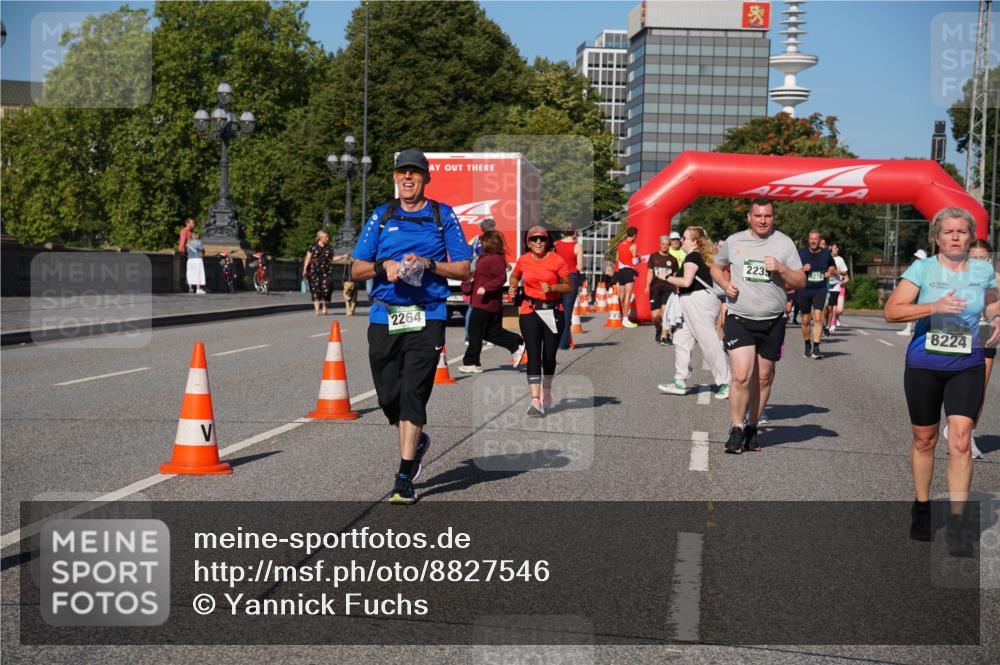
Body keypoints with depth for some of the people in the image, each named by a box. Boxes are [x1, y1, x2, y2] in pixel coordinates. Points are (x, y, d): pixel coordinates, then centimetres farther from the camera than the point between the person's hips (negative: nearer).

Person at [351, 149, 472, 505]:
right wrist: (383, 265, -10)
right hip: (383, 317, 3)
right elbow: (356, 269, 11)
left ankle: (404, 478, -6)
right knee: (388, 396, 5)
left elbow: (462, 269, 4)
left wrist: (427, 264, -12)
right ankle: (417, 441, 36)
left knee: (413, 393, -10)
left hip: (427, 318, -3)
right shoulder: (381, 216, 13)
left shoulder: (443, 216, 7)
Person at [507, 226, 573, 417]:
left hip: (553, 311, 0)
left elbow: (568, 286, 0)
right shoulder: (523, 260, 3)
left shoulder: (556, 260, -4)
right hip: (530, 311, 0)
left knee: (549, 356, 9)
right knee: (533, 355, -12)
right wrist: (513, 287, 3)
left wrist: (552, 288, -16)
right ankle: (536, 402, -19)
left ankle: (546, 390, 36)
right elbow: (515, 276, 24)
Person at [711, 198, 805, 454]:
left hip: (772, 322, 1)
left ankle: (752, 427, 24)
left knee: (763, 378, 9)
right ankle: (737, 429, 0)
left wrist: (781, 269, -16)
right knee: (741, 376, -13)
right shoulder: (734, 241, 4)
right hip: (739, 320, -1)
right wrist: (725, 284, 0)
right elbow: (716, 267, 20)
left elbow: (800, 281, 3)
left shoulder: (784, 243, 2)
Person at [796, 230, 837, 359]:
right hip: (804, 290, 0)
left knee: (818, 318, -15)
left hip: (820, 290, 0)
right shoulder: (801, 253, -1)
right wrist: (802, 269, -15)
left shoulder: (826, 253, 4)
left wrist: (829, 273, 2)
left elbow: (833, 266, 23)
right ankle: (807, 346, 28)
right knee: (806, 320, 7)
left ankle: (816, 348, -15)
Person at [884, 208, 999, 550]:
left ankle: (956, 526, -7)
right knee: (924, 439, 12)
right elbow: (891, 311, -14)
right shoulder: (922, 269, -6)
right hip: (923, 366, -1)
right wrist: (934, 306, -26)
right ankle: (921, 509, 32)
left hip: (967, 367, 1)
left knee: (960, 440, -12)